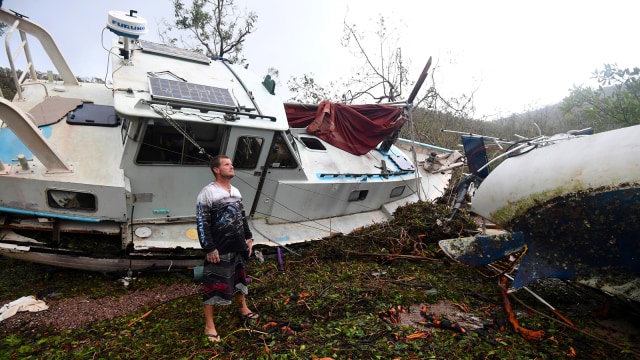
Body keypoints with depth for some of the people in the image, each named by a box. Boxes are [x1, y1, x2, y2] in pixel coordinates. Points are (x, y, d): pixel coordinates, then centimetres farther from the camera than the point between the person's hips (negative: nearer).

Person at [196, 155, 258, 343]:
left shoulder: (236, 191, 10)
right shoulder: (208, 193, -14)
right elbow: (203, 224, -16)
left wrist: (248, 238, 14)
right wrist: (209, 249, -18)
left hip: (237, 246, 7)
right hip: (219, 249, -7)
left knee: (239, 278, 23)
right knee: (214, 285, 2)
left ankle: (243, 308, 45)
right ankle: (209, 325, 16)